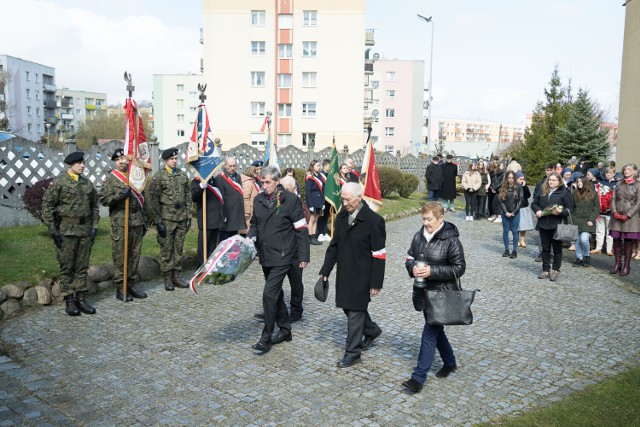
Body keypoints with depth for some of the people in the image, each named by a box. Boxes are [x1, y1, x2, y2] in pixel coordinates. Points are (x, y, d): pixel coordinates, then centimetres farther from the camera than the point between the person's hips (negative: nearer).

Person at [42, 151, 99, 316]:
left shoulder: (87, 183, 10)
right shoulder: (58, 182, -5)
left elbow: (94, 205, 18)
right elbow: (47, 205, -6)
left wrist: (95, 226, 9)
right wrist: (52, 229, -10)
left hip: (85, 230, 5)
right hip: (66, 231, -5)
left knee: (82, 266, 9)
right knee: (67, 267, 2)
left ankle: (81, 298, 17)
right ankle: (69, 301, 10)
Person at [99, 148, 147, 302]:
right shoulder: (110, 178, 0)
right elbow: (103, 199, -6)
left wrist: (144, 221, 16)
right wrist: (119, 195, -22)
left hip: (137, 222, 5)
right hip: (120, 223, -5)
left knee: (135, 255, 8)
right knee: (120, 257, -2)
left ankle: (131, 285, 18)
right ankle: (120, 288, 7)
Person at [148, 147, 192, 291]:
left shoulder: (183, 175, 10)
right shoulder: (159, 176, -4)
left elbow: (188, 196, 12)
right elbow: (154, 199, -6)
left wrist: (189, 216, 7)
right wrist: (158, 221, -10)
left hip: (181, 218, 4)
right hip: (166, 218, -4)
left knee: (179, 248, 9)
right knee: (166, 249, 1)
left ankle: (176, 276, 18)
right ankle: (167, 278, 10)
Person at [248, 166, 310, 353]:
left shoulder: (291, 200, -11)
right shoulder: (258, 200, 7)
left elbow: (301, 230, -9)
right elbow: (254, 224, 19)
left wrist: (303, 256, -10)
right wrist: (251, 237, -3)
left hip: (282, 256, -7)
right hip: (265, 255, 7)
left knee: (269, 293, -11)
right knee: (276, 292, 16)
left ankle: (266, 338, 0)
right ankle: (285, 330, 31)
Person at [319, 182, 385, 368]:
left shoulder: (374, 221, -16)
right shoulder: (342, 216, 5)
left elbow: (379, 255, -14)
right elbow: (334, 245, 13)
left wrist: (376, 283, -14)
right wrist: (325, 270, 12)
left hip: (361, 276, -7)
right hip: (344, 273, 7)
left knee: (355, 311, 0)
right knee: (348, 307, 17)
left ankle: (353, 353, 16)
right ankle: (371, 330, 43)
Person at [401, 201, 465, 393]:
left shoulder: (451, 240, -15)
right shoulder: (418, 236, 4)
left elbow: (459, 268, -13)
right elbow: (410, 257, 14)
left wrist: (432, 271, -22)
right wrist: (412, 267, -10)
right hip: (423, 292, 7)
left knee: (429, 334, -6)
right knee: (436, 330, 20)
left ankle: (418, 378, -1)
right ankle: (450, 362, 41)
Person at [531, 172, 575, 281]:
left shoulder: (564, 193, -2)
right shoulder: (542, 192, 11)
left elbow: (570, 209, -5)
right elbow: (534, 203, 18)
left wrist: (560, 212, -22)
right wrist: (537, 210, -2)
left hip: (557, 225, -4)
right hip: (543, 225, 4)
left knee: (557, 249, 4)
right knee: (545, 248, 10)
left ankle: (555, 270, 14)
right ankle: (546, 270, 19)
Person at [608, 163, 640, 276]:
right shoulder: (619, 184, 13)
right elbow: (613, 199, 9)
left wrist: (627, 215, -13)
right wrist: (614, 212, -7)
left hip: (631, 217, -3)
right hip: (617, 216, 3)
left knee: (629, 241, -1)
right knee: (616, 239, 2)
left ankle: (626, 265, 5)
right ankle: (618, 263, 12)